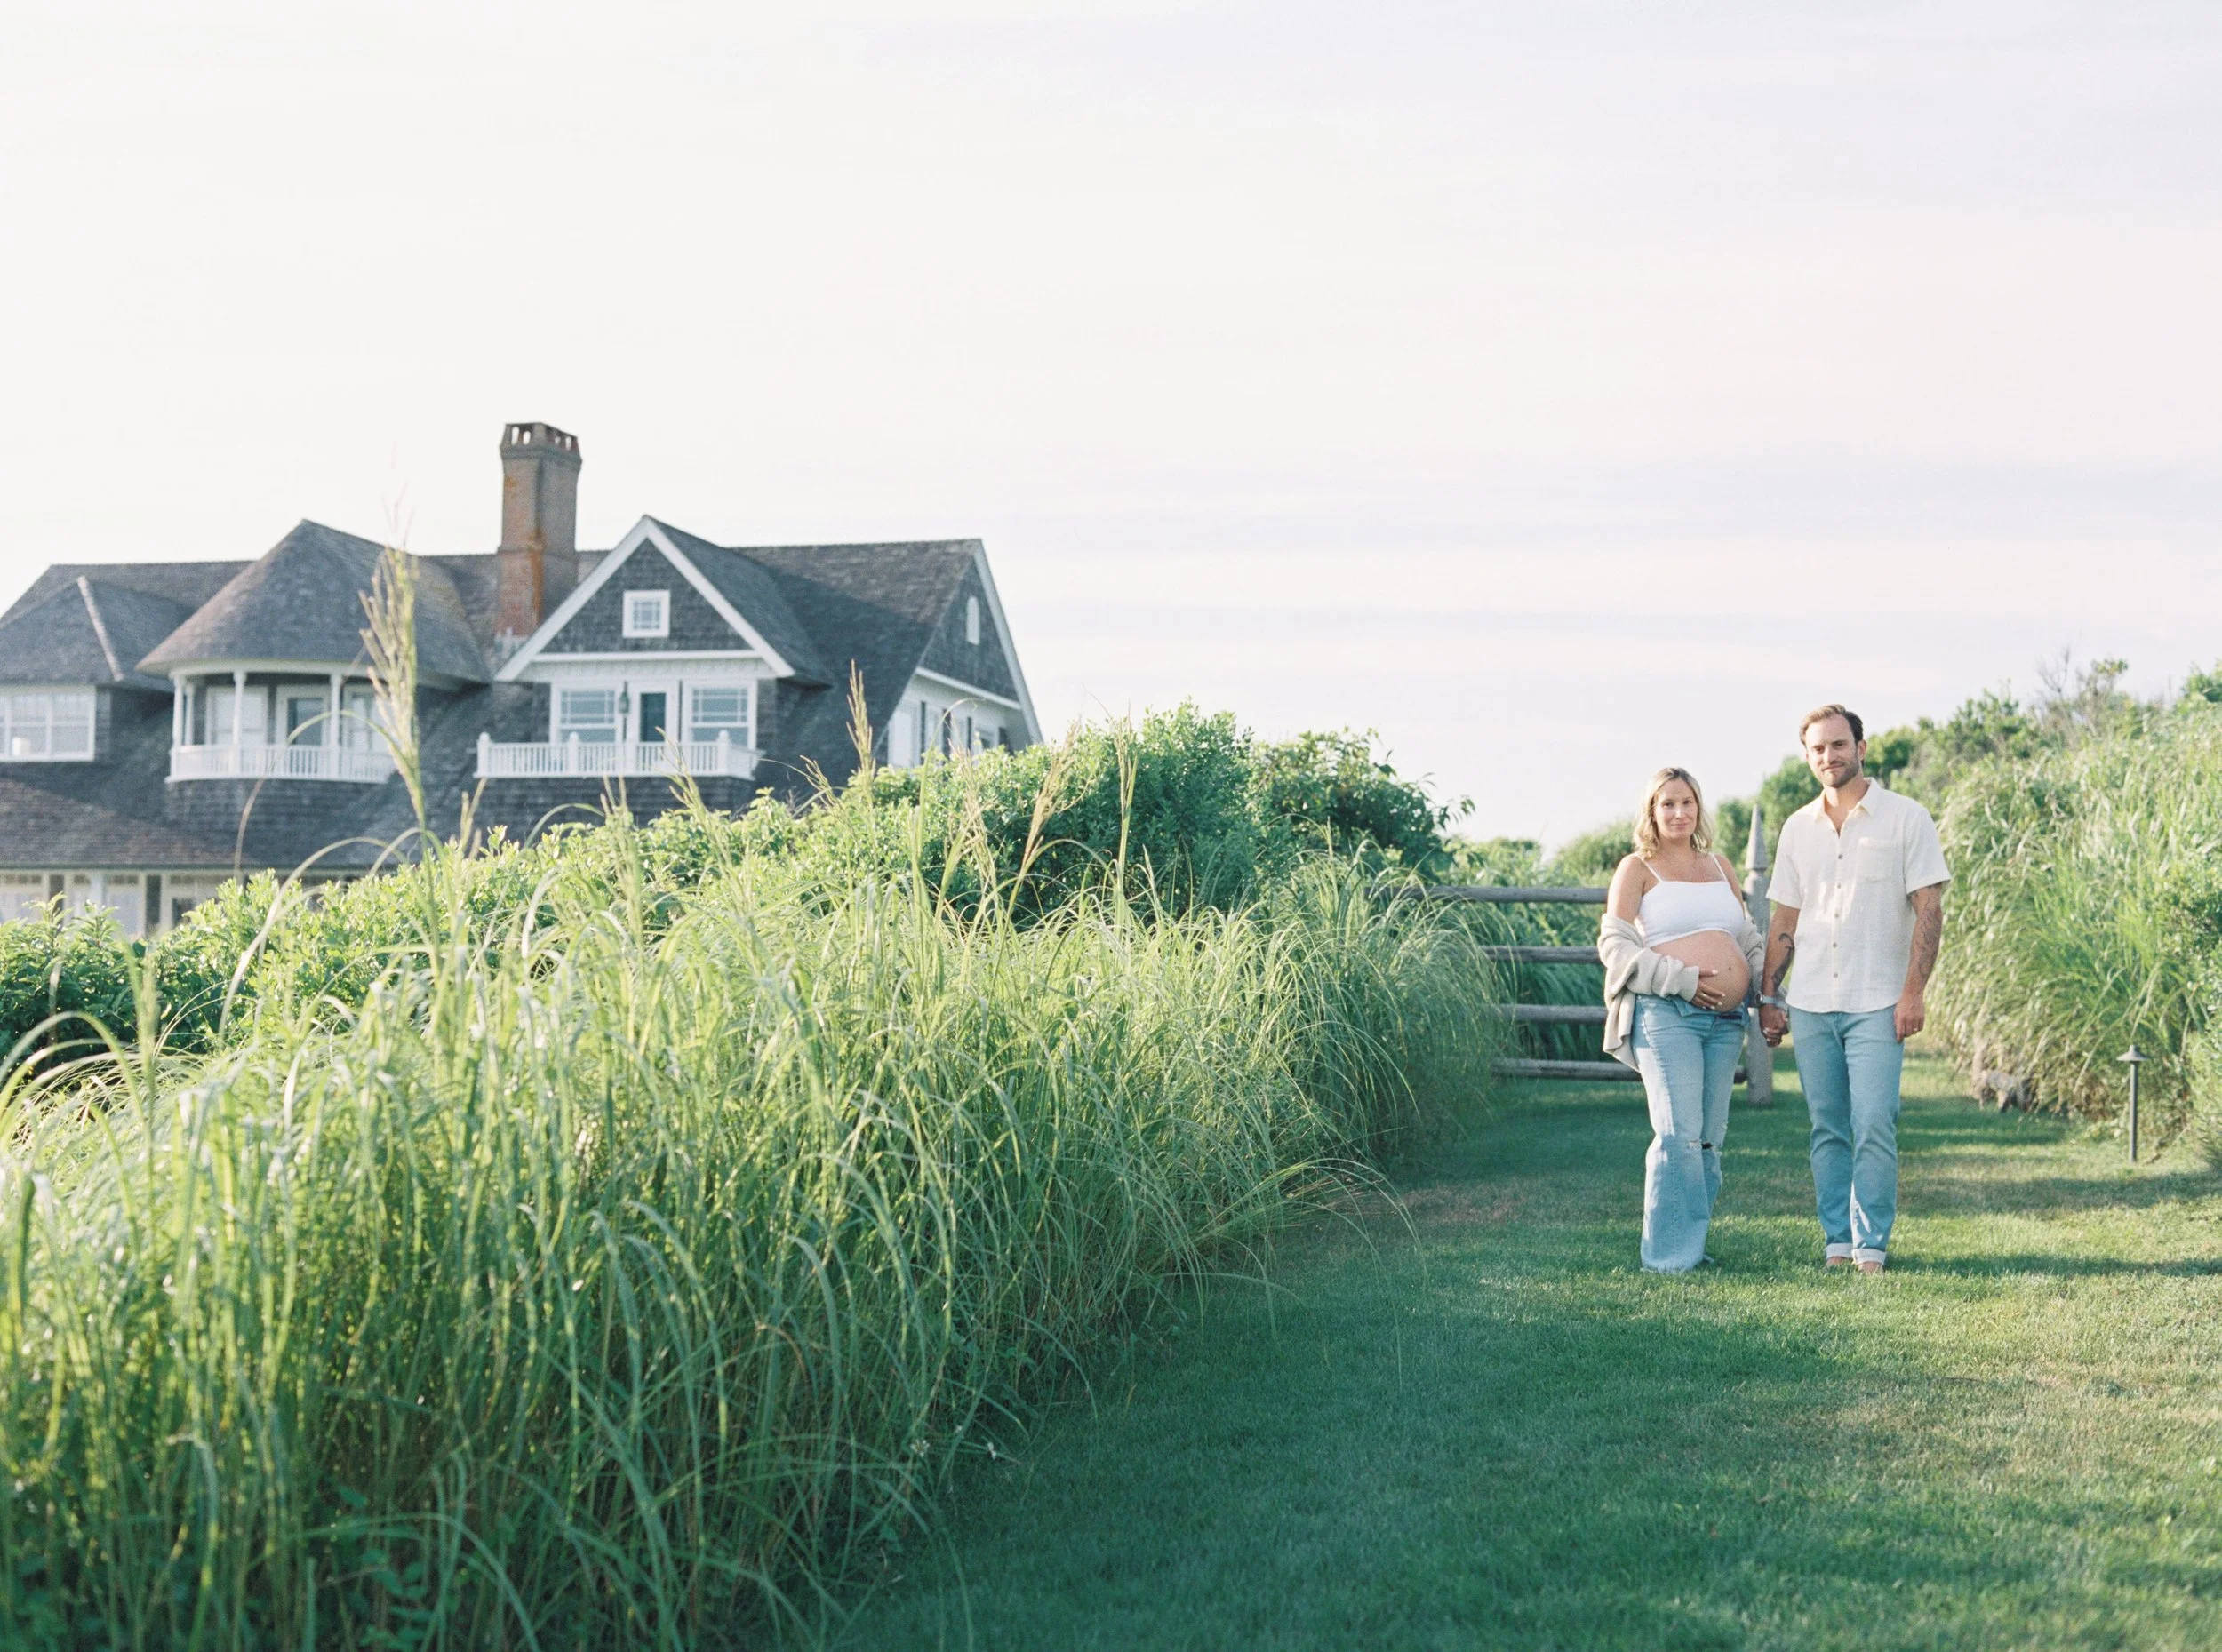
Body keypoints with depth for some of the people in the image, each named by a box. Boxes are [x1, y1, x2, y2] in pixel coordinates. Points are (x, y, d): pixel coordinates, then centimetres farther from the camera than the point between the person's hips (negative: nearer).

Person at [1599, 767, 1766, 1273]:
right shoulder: (1637, 869, 3)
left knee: (1710, 1137, 6)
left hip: (1724, 1019, 6)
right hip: (1666, 1016, -6)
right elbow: (1614, 944, -5)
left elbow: (1750, 940, 24)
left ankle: (1693, 1242, 15)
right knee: (1679, 1135, -12)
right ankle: (1670, 1255, -4)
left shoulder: (1720, 868, 20)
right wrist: (1682, 980, -13)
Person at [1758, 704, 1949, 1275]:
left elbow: (1928, 909, -4)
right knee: (1828, 1131, 7)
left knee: (1874, 1129, -8)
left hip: (1876, 1005, -4)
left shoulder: (1906, 818, 0)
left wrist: (1913, 991, -11)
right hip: (1809, 1005, 4)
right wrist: (1768, 995, 11)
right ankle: (1837, 1242, 14)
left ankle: (1872, 1247, 0)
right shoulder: (1798, 828, 12)